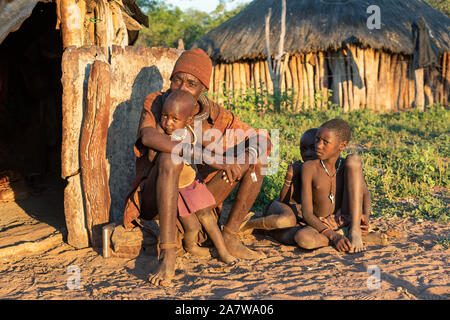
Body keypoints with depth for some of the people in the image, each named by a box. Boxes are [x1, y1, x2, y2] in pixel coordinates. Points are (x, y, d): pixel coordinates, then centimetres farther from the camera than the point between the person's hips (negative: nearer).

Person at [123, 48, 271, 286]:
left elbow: (263, 141, 0)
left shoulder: (216, 116, -2)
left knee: (256, 161, -5)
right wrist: (209, 157, -39)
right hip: (153, 200, -4)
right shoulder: (155, 103, -10)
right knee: (170, 156, -35)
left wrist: (242, 160, -24)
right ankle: (167, 253, -35)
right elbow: (148, 136, -33)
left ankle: (229, 238, -3)